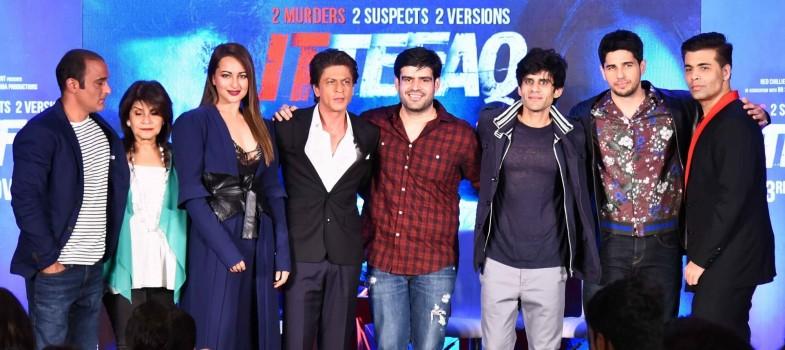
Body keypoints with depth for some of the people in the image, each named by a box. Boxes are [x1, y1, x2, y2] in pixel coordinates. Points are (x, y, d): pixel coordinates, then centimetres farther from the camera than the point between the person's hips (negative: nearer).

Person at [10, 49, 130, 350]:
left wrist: (109, 249, 9)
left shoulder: (102, 129, 10)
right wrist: (47, 258, -16)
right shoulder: (39, 133, -12)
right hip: (56, 270, -6)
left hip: (95, 267, 7)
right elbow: (25, 200, -17)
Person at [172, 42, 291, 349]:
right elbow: (192, 195, -12)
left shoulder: (261, 127, 13)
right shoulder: (192, 123, -4)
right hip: (214, 250, -5)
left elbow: (272, 192, 10)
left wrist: (282, 252, 1)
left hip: (259, 249, 5)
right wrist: (227, 251, -18)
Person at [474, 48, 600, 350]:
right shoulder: (492, 125, -1)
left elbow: (579, 199, 8)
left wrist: (587, 260, 7)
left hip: (549, 266, 0)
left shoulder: (570, 136, 0)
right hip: (498, 262, 0)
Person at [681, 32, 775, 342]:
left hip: (728, 260, -9)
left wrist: (700, 258, -17)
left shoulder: (735, 123, -16)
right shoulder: (709, 119, 13)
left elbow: (732, 199, -22)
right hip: (720, 258, 9)